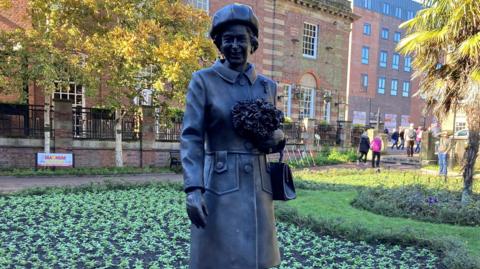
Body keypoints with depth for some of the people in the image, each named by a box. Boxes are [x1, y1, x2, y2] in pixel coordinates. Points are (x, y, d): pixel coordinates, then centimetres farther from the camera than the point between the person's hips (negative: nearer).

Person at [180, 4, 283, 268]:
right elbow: (191, 138, -8)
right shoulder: (203, 81, -3)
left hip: (258, 187, 4)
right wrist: (193, 189, -19)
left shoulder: (267, 86, 10)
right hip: (219, 188, -4)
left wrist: (278, 138, -5)